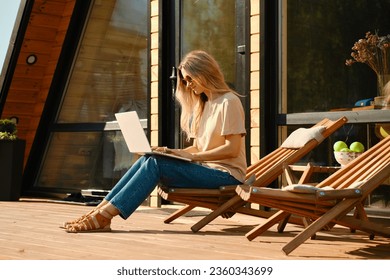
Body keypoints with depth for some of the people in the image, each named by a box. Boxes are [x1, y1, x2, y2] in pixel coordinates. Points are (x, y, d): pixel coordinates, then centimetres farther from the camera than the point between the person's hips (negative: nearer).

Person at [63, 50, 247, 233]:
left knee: (156, 164, -23)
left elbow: (232, 149, -15)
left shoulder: (228, 101, -7)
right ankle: (99, 210, -18)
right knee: (147, 160, -11)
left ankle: (104, 216, -26)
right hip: (206, 168, 8)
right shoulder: (202, 105, 21)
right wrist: (172, 152, 0)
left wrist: (192, 156, -18)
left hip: (226, 173, -8)